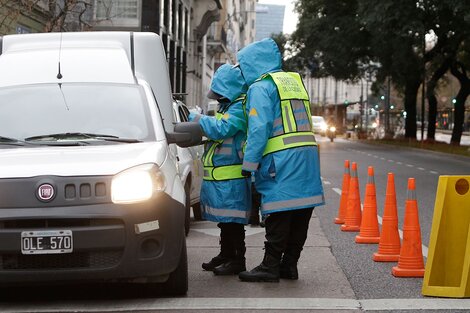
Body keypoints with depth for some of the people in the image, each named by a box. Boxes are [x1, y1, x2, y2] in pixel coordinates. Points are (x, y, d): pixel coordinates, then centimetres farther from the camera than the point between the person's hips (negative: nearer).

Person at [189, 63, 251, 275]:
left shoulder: (240, 107, -14)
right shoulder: (226, 107, 19)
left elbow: (220, 129, -24)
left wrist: (195, 118, -13)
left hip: (232, 178, -10)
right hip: (219, 177, 10)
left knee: (232, 219, -6)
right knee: (224, 218, 17)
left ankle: (237, 260, -1)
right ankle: (226, 254, 27)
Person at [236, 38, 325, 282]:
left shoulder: (260, 88, -5)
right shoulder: (295, 81, 21)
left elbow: (259, 129, -13)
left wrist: (249, 163, -10)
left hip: (281, 160, -8)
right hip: (307, 153, 8)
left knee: (278, 215, -6)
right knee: (300, 215, 9)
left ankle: (270, 267, -4)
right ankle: (289, 265, 15)